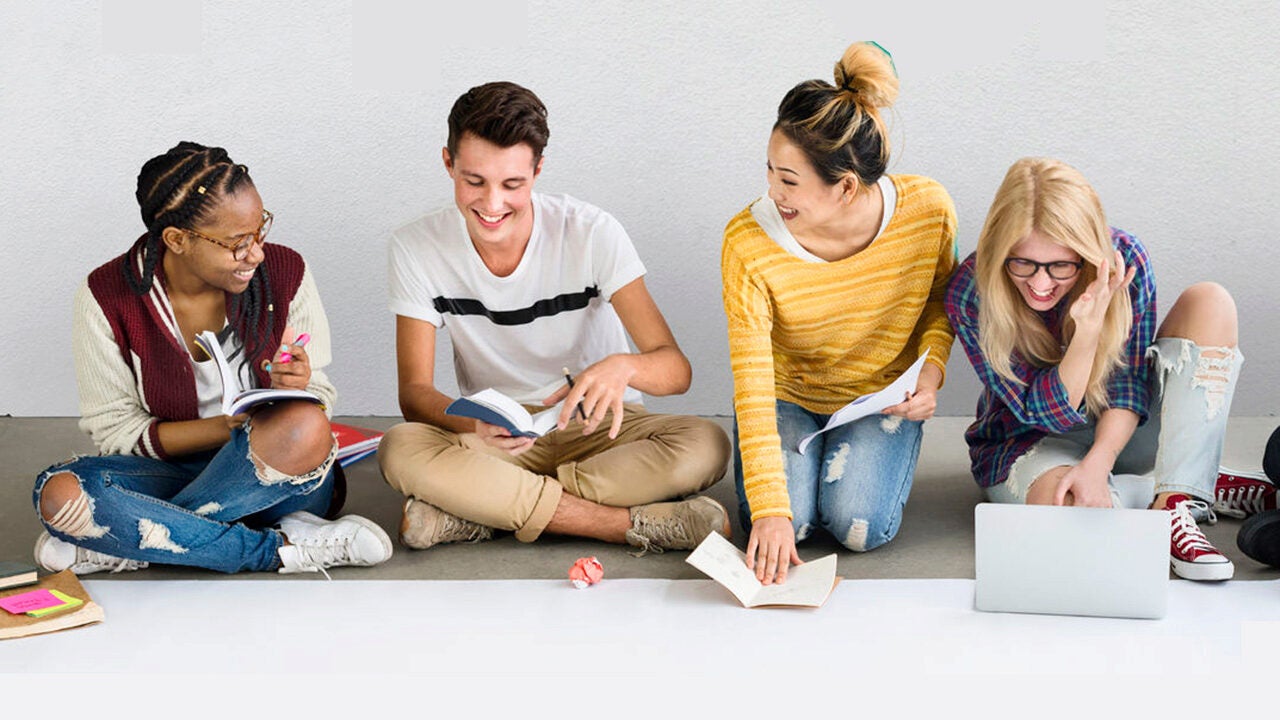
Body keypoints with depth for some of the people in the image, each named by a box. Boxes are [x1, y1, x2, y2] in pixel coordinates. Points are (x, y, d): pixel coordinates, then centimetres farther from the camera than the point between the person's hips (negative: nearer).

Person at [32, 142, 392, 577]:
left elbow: (319, 401, 2)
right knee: (59, 493, -30)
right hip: (174, 470, 0)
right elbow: (114, 429, -7)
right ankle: (280, 548, -26)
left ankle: (126, 544, -18)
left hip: (279, 479, 0)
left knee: (303, 427, -36)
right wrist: (226, 427, -21)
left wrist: (294, 391, -23)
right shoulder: (108, 297, -10)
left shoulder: (285, 273, -6)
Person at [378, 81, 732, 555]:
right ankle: (637, 524, -30)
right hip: (494, 441, 0)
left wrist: (622, 367, -42)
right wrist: (475, 425, -35)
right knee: (400, 450, -32)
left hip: (596, 428, 0)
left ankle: (481, 512, -26)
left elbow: (676, 368, -17)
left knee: (706, 446, -30)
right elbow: (414, 392, -11)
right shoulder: (416, 248, -9)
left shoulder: (591, 233, -14)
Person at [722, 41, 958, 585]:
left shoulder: (928, 210, -24)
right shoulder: (748, 244, -29)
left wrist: (931, 371, -18)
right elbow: (752, 387, -29)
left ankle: (874, 455, 16)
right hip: (787, 393, 0)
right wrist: (770, 509, -35)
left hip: (882, 394, 0)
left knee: (860, 527, -19)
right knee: (786, 524, -19)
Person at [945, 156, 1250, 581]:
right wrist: (1087, 329, -37)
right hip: (1029, 445, -3)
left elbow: (1130, 383, -14)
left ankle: (1175, 503, -29)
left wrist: (1097, 465, -32)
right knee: (1062, 502, -41)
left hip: (1118, 432, 3)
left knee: (1208, 302, -19)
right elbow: (1045, 415, -22)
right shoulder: (971, 295, -23)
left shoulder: (1123, 260, -18)